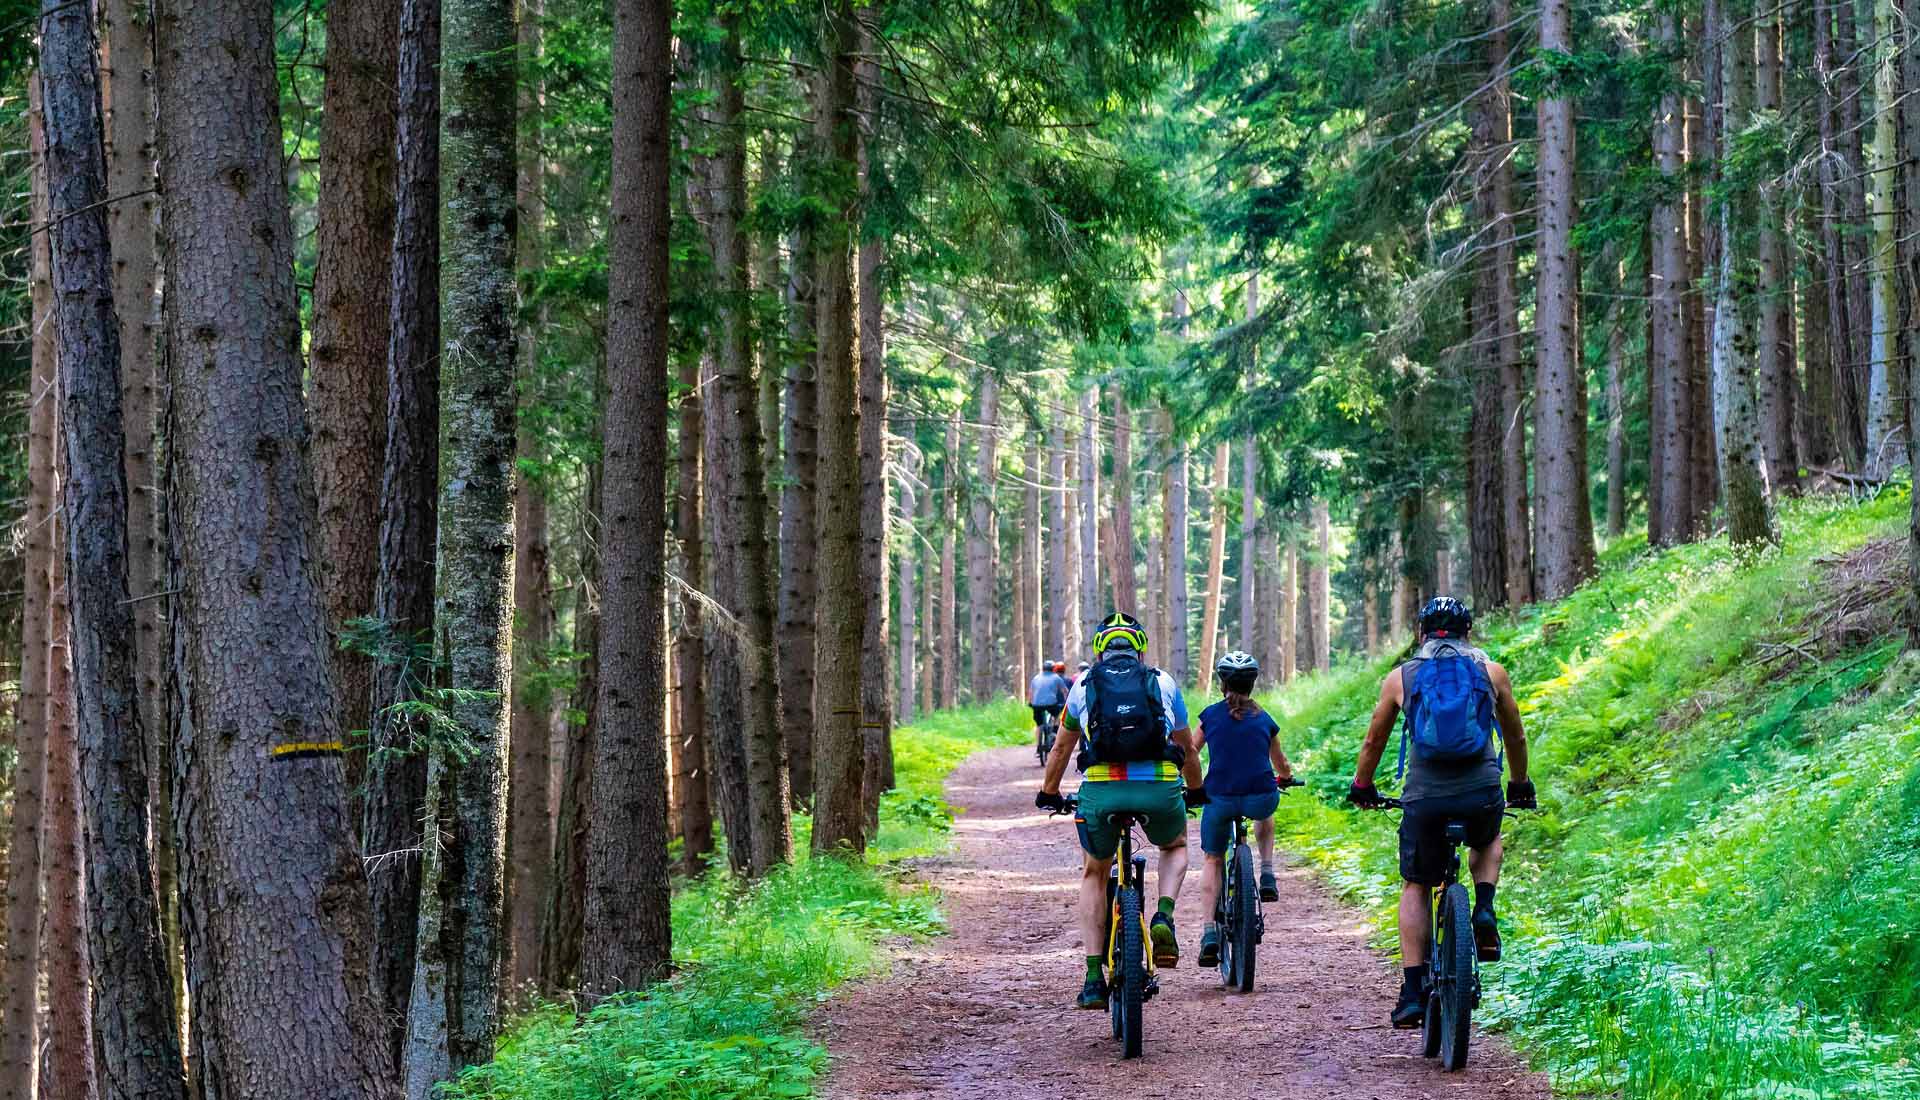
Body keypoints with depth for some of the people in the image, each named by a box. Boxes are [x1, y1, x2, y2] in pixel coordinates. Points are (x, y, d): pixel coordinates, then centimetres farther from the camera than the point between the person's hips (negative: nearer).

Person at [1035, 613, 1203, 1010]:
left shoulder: (1084, 684, 19)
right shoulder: (1163, 682, 19)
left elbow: (1062, 748, 29)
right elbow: (1187, 748, 31)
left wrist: (1049, 794, 45)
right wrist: (1195, 791, 48)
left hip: (1102, 789, 0)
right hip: (1160, 788, 0)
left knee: (1094, 874, 25)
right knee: (1175, 847, 33)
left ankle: (1094, 978, 14)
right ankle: (1164, 918, 4)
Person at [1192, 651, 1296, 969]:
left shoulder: (1211, 715, 7)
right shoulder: (1264, 720, 12)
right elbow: (1281, 766, 26)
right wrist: (1286, 778, 49)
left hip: (1219, 799, -1)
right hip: (1260, 797, 1)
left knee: (1213, 861, 19)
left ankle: (1210, 933, 5)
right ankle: (1267, 877, 24)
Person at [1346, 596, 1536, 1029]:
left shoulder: (1401, 677, 11)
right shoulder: (1491, 672, 11)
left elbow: (1373, 742, 21)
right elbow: (1515, 737, 24)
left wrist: (1362, 788, 38)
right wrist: (1520, 786, 40)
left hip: (1424, 798, 0)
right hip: (1483, 794, 1)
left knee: (1416, 887, 16)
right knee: (1489, 843, 34)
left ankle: (1413, 993, 7)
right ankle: (1484, 910, 7)